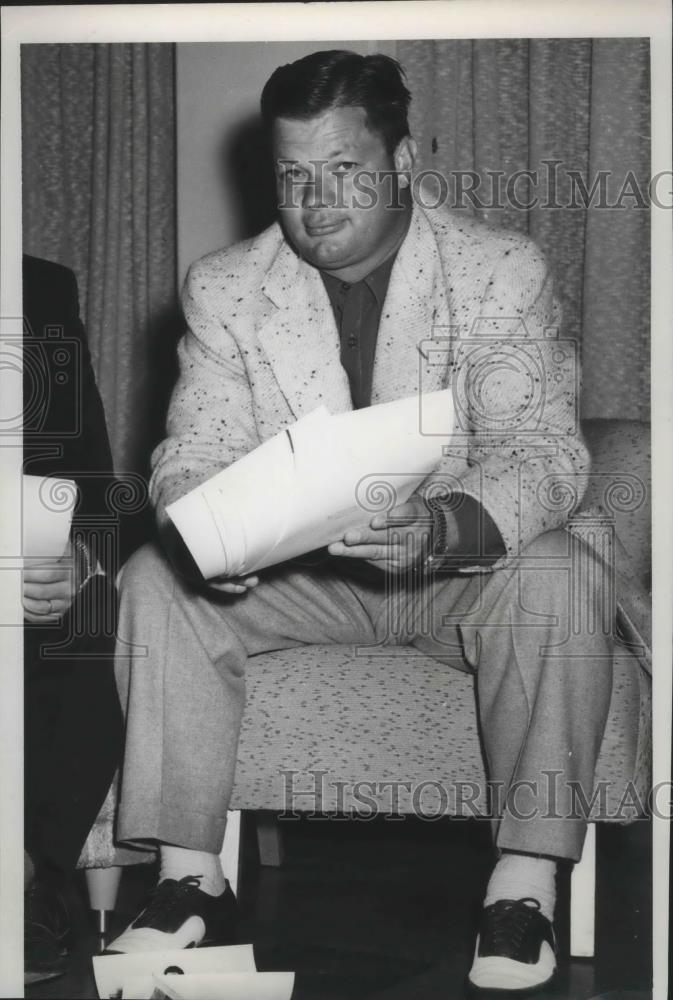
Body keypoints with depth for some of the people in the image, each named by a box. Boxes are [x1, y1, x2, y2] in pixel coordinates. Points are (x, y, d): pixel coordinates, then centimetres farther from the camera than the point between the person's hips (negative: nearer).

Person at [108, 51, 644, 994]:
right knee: (156, 580, -21)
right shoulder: (224, 288, -2)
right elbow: (193, 450, -6)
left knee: (557, 582, -33)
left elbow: (543, 453, -19)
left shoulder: (503, 271, -10)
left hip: (463, 560, -2)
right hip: (290, 565, 3)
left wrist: (440, 526, -40)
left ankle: (526, 883, -21)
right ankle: (192, 879, -14)